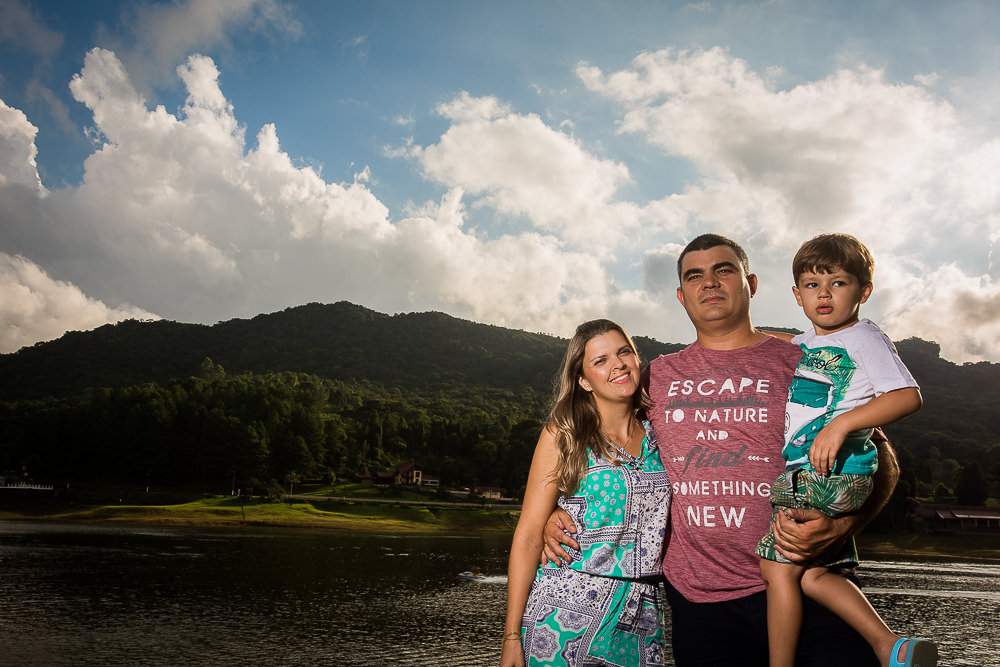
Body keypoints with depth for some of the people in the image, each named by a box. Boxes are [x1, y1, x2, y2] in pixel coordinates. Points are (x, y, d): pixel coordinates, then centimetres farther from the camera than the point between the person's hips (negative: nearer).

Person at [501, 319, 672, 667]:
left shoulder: (656, 435, 6)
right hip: (567, 614, -3)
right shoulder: (564, 435, -4)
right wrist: (512, 636, -11)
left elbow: (664, 527, 16)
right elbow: (528, 536, -7)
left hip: (640, 617, 3)